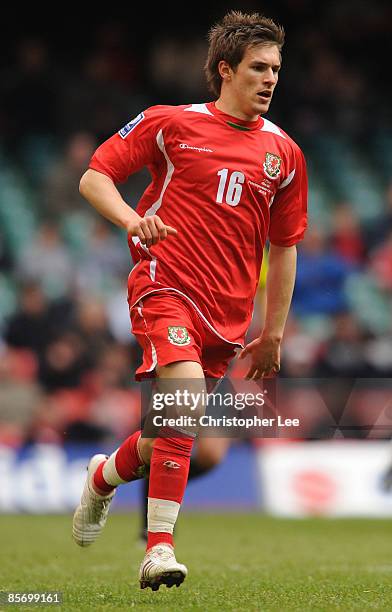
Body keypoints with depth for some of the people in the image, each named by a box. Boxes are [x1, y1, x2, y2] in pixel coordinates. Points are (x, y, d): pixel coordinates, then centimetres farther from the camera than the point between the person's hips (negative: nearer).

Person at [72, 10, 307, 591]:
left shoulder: (284, 153, 11)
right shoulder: (171, 124, 2)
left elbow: (285, 247, 19)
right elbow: (94, 177, 4)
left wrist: (273, 333, 16)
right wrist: (132, 219, -17)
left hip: (228, 313, 5)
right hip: (167, 284, -5)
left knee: (172, 432, 8)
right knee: (188, 402, -26)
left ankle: (104, 475, 40)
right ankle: (160, 548, -21)